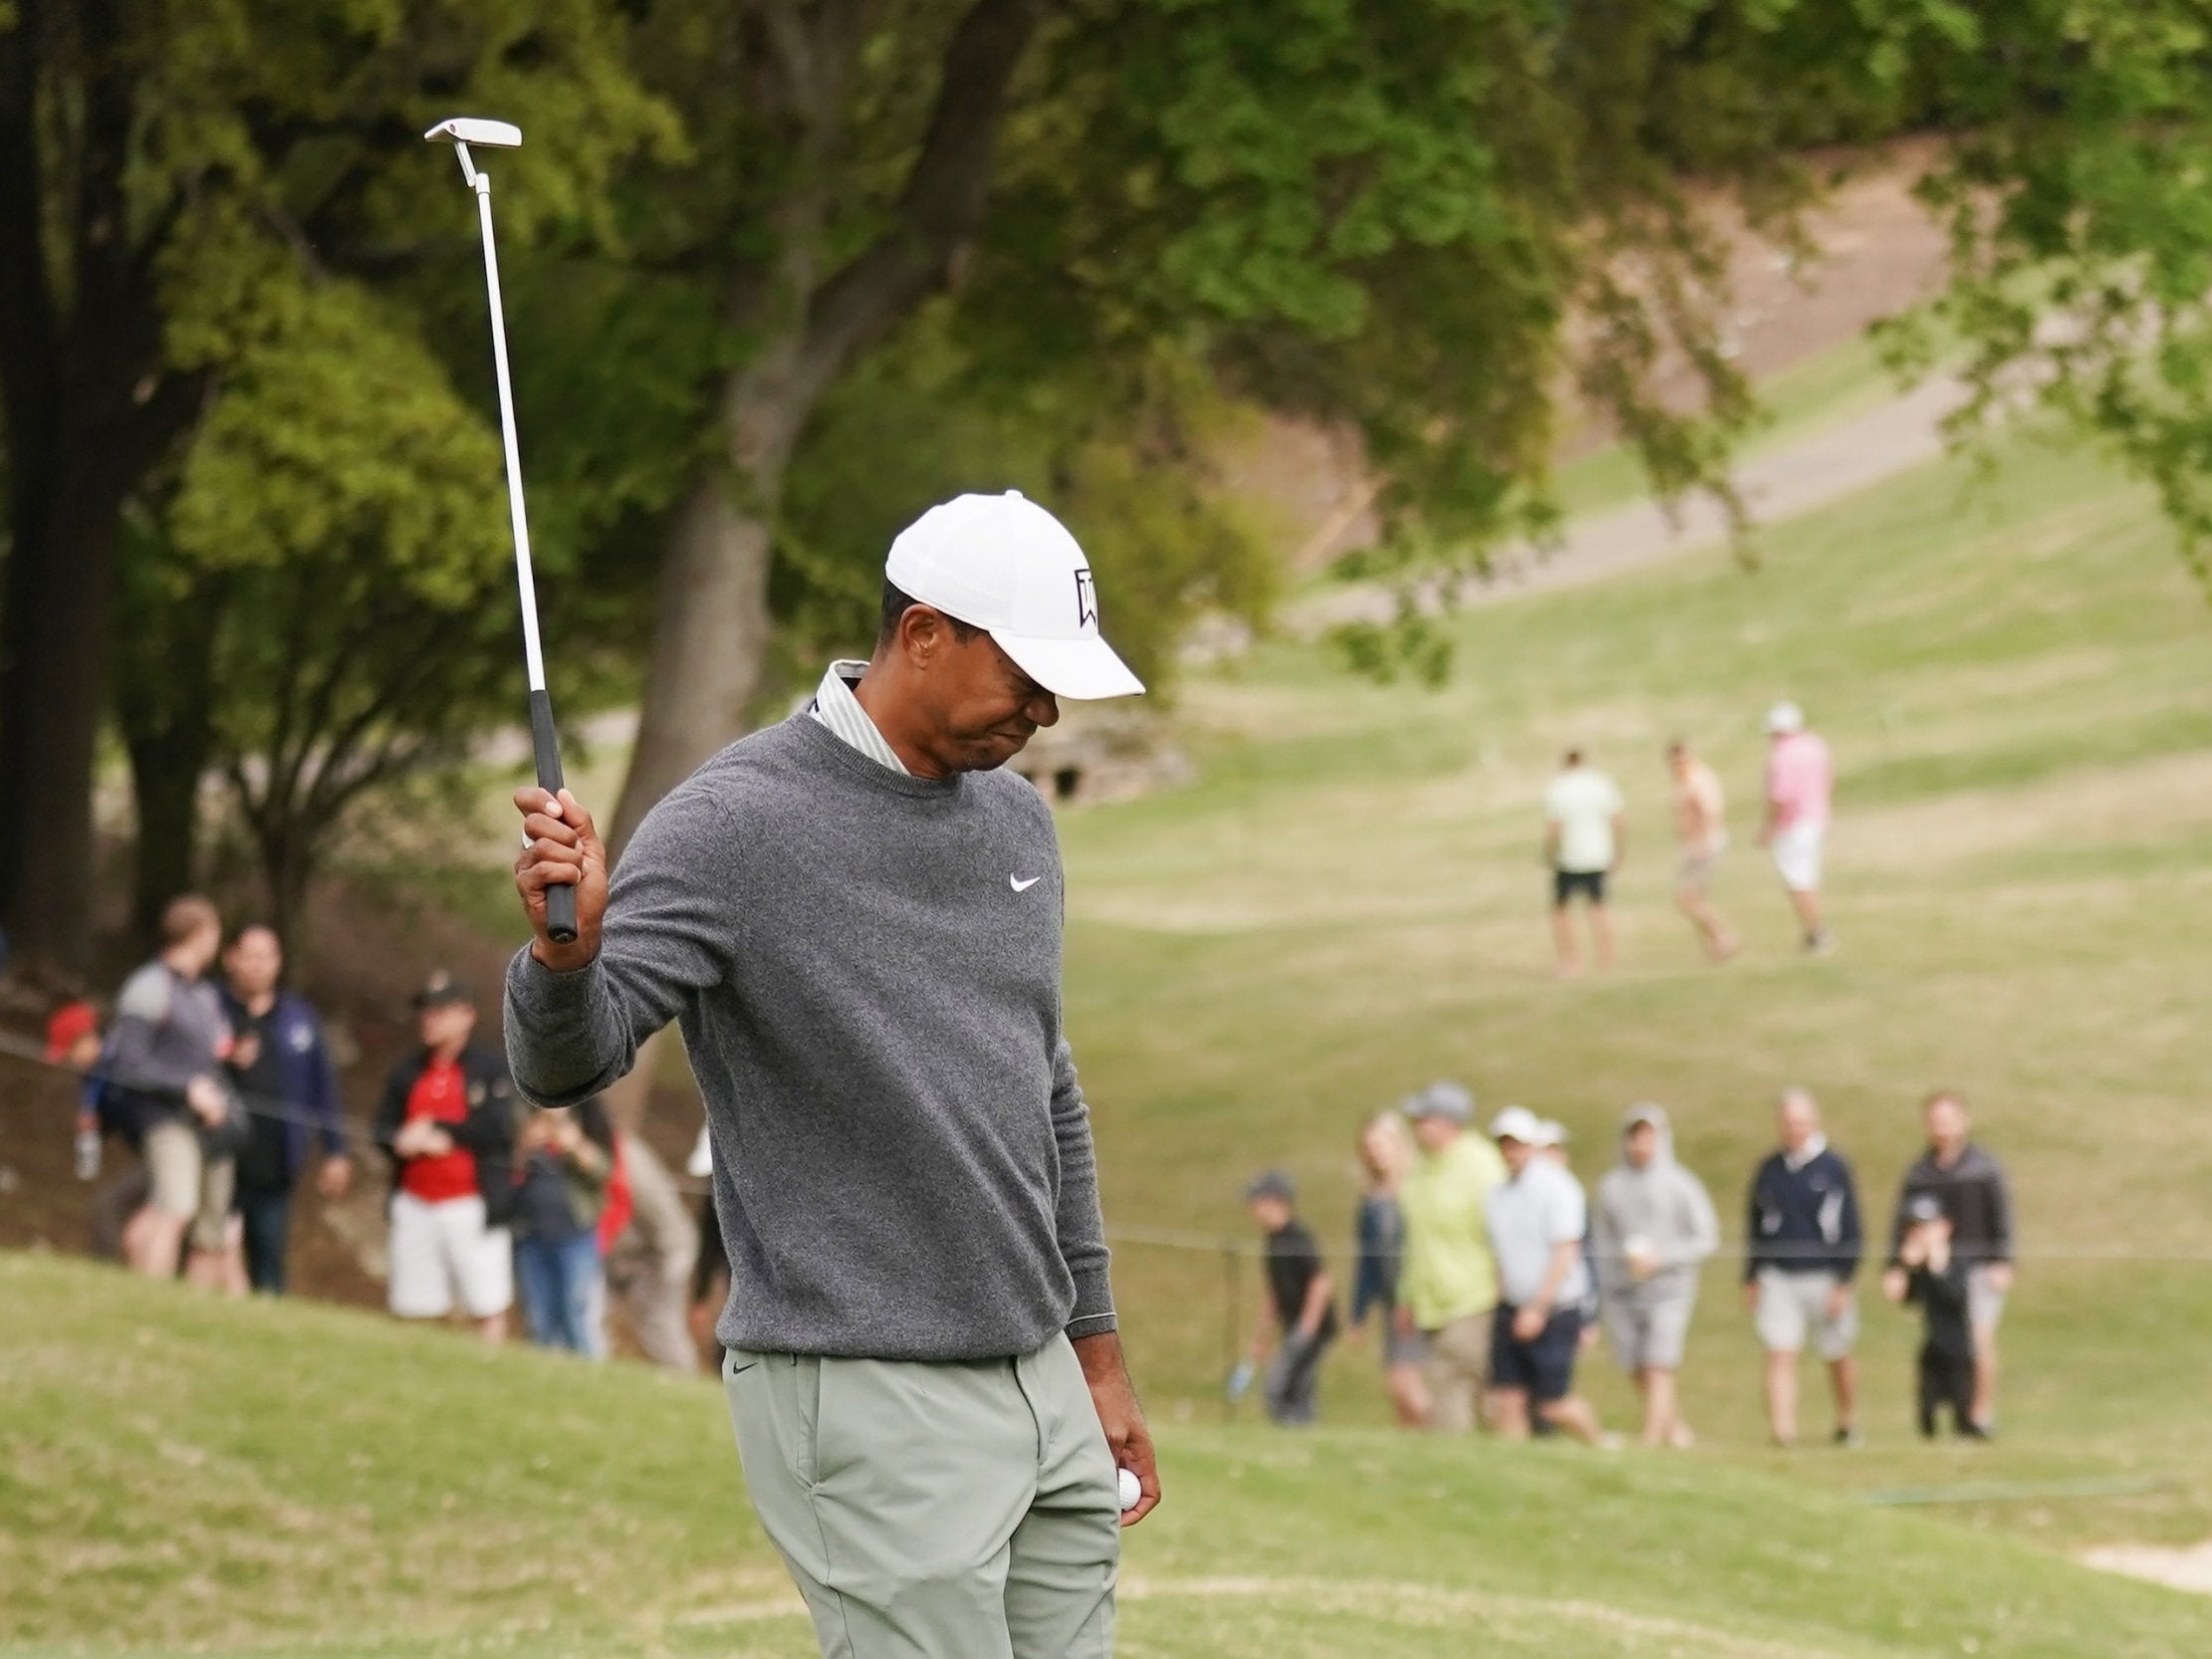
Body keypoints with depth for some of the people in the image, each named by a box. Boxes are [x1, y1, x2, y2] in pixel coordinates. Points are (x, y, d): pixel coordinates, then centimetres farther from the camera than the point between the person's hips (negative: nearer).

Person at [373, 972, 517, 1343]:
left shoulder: (492, 1069, -2)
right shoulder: (406, 1072, 14)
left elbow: (498, 1129, -13)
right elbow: (382, 1130, 10)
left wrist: (436, 1131, -11)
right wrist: (405, 1141, -13)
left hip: (472, 1205, -5)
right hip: (415, 1206, 5)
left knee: (488, 1309, -6)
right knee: (415, 1312, 7)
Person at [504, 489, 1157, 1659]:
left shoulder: (1018, 823, 11)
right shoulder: (736, 823, -11)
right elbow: (568, 1061, -19)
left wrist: (1097, 1355, 20)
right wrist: (564, 951, -42)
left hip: (1041, 1389, 7)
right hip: (867, 1404, -7)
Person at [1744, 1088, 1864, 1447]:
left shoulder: (1833, 1168, -2)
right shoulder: (1768, 1171, 8)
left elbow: (1850, 1230, -2)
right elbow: (1755, 1229, 15)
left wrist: (1843, 1283, -8)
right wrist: (1751, 1279, 10)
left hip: (1823, 1279, -2)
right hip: (1776, 1279, 2)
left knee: (1838, 1357, 10)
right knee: (1780, 1355, -11)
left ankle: (1847, 1423, 29)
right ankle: (1783, 1429, -18)